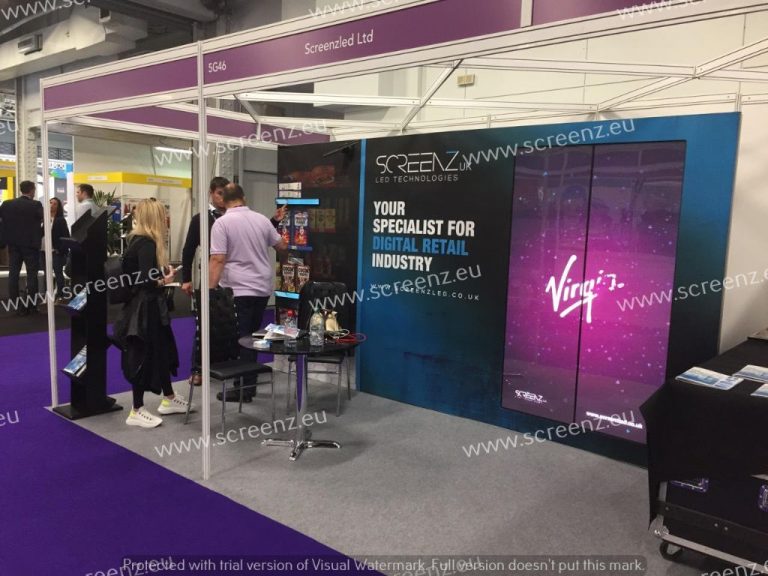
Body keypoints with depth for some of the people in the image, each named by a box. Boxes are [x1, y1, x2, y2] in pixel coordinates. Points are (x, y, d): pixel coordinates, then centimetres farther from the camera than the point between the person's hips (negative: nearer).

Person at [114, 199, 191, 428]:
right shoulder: (147, 244, -20)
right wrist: (165, 280, -8)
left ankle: (169, 399, 33)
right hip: (145, 308, -10)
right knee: (144, 357, 0)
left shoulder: (138, 240, 10)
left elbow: (144, 273, 9)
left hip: (146, 307, 10)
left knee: (162, 351, 19)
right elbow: (147, 281, -25)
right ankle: (137, 411, 12)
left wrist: (164, 271, 3)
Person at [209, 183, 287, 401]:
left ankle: (243, 389, 6)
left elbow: (217, 260, -16)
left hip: (238, 290, -5)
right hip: (263, 287, 5)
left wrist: (210, 290, -13)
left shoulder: (222, 223, -9)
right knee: (252, 337, 14)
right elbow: (282, 246, 18)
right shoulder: (262, 219, 6)